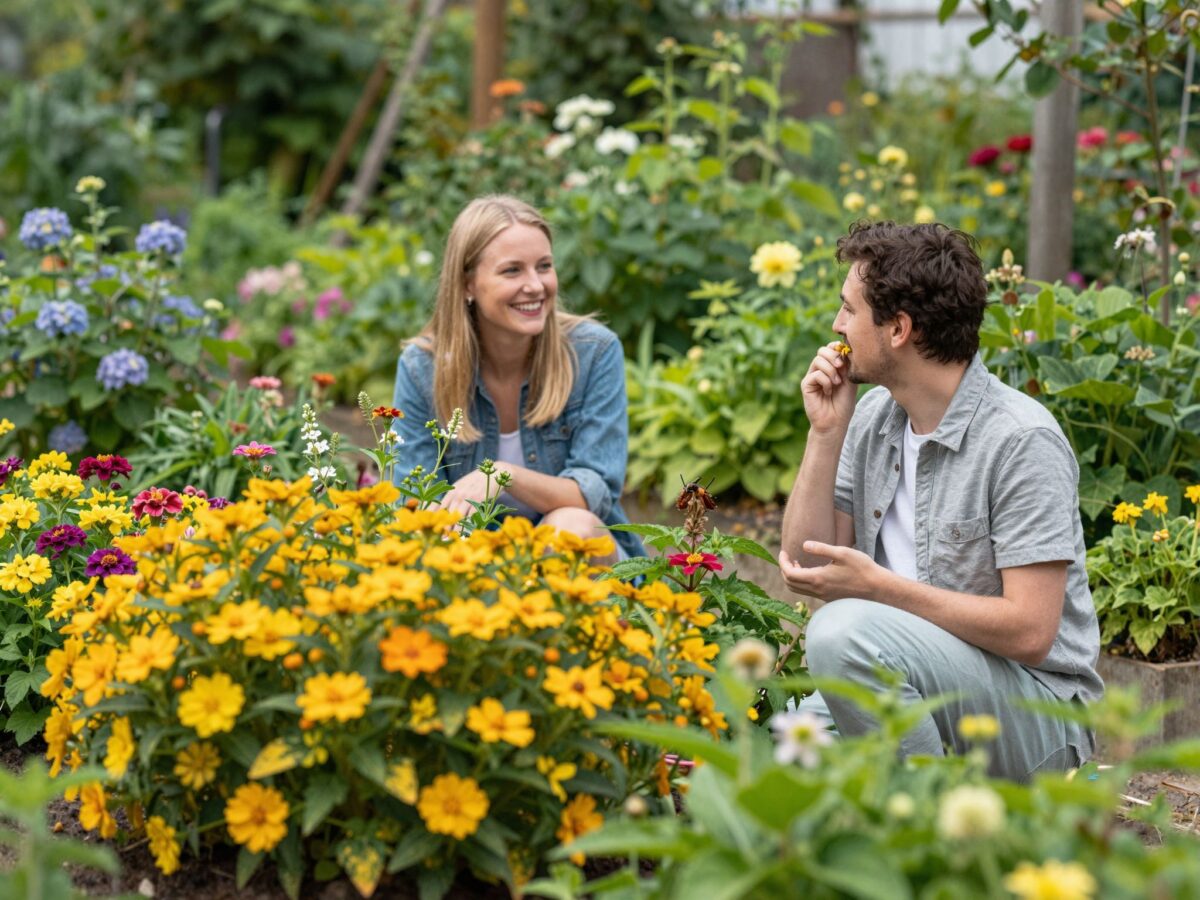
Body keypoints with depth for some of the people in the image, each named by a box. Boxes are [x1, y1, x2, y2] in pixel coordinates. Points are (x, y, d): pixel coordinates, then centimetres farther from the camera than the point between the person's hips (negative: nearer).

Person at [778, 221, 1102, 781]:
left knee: (844, 631, -30)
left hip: (1037, 710, -7)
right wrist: (825, 434, -3)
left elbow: (1029, 632, -21)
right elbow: (806, 567, 6)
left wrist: (874, 584, -20)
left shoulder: (1022, 440, -16)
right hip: (912, 687, 7)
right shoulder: (871, 418, 7)